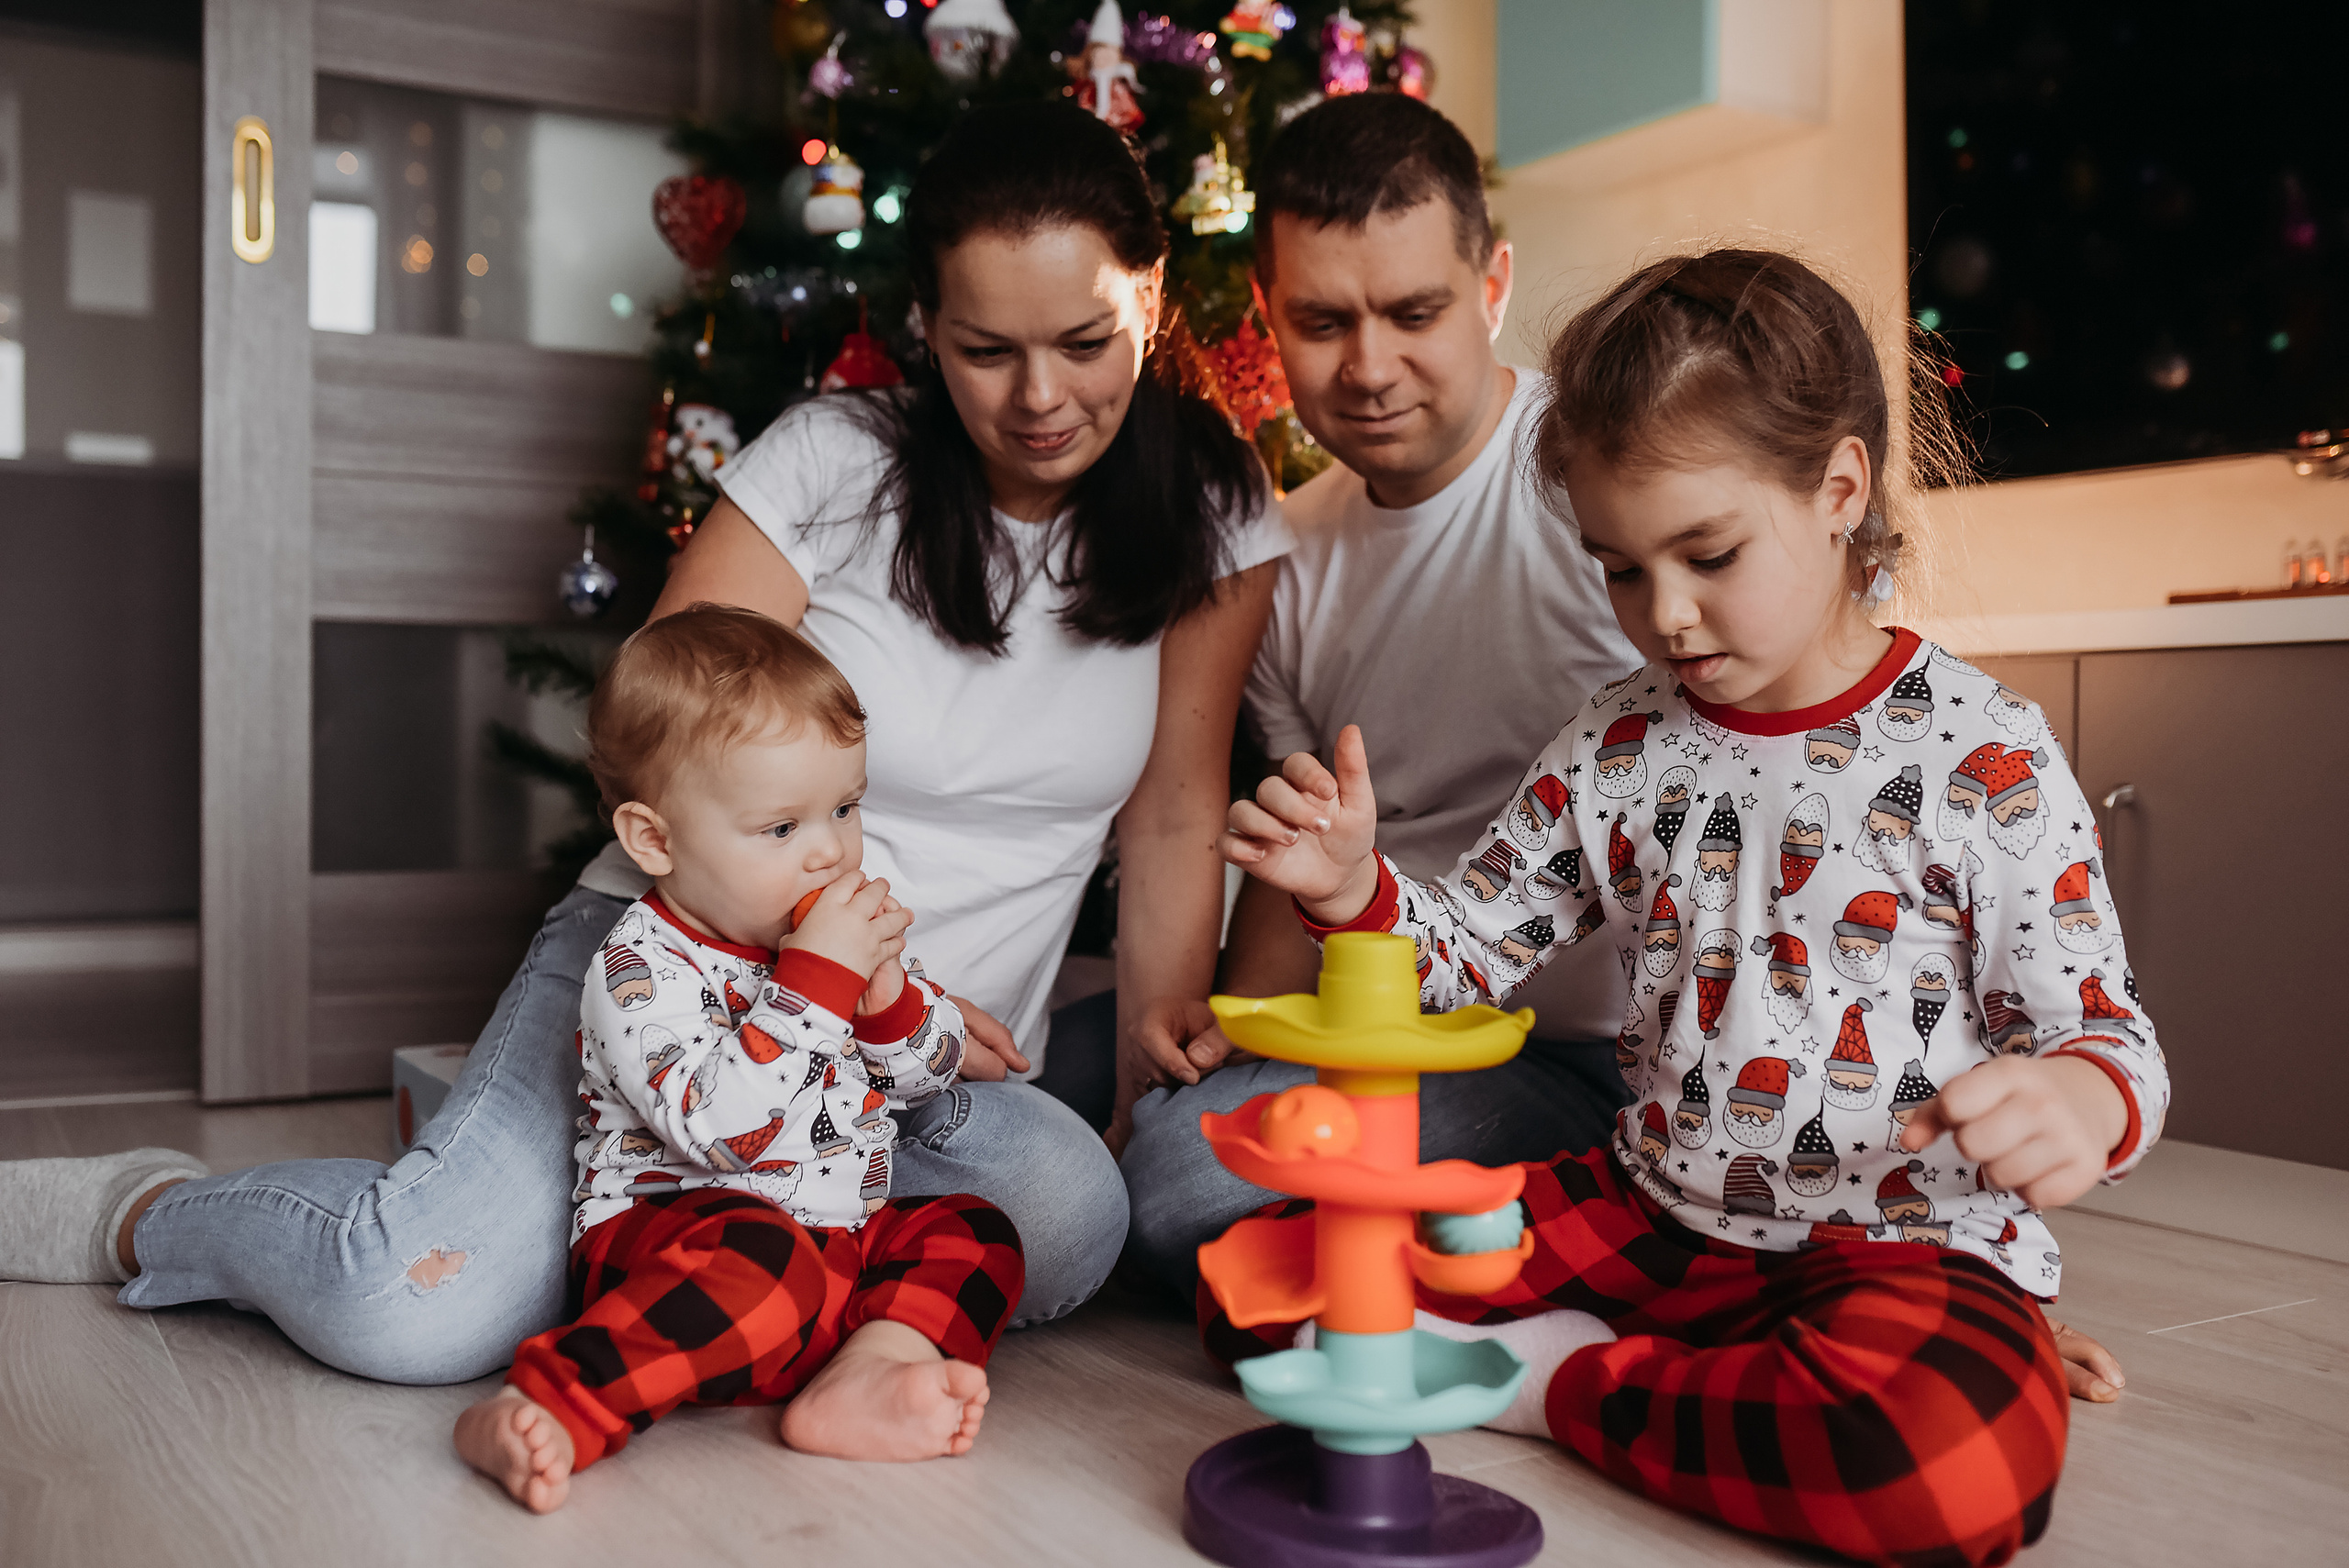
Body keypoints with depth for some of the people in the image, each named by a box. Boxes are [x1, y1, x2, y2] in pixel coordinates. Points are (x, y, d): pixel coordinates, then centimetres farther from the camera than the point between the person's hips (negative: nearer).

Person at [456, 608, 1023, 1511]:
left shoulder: (839, 933, 9)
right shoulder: (639, 971, -13)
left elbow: (930, 1074, 14)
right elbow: (720, 1126, -27)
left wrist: (884, 985, -7)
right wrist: (817, 980, -25)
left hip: (845, 1242, 8)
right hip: (662, 1235, -8)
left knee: (972, 1233, -8)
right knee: (762, 1256, -35)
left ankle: (866, 1373, -31)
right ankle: (539, 1412, -40)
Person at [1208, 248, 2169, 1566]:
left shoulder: (1983, 758, -8)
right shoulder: (1620, 748, 4)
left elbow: (2109, 1039, -5)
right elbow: (1469, 952, 7)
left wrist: (2080, 1100, -30)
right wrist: (1352, 893, -14)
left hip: (1911, 1245, -2)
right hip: (1654, 1212, 3)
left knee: (1953, 1456, -40)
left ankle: (1565, 1382, -15)